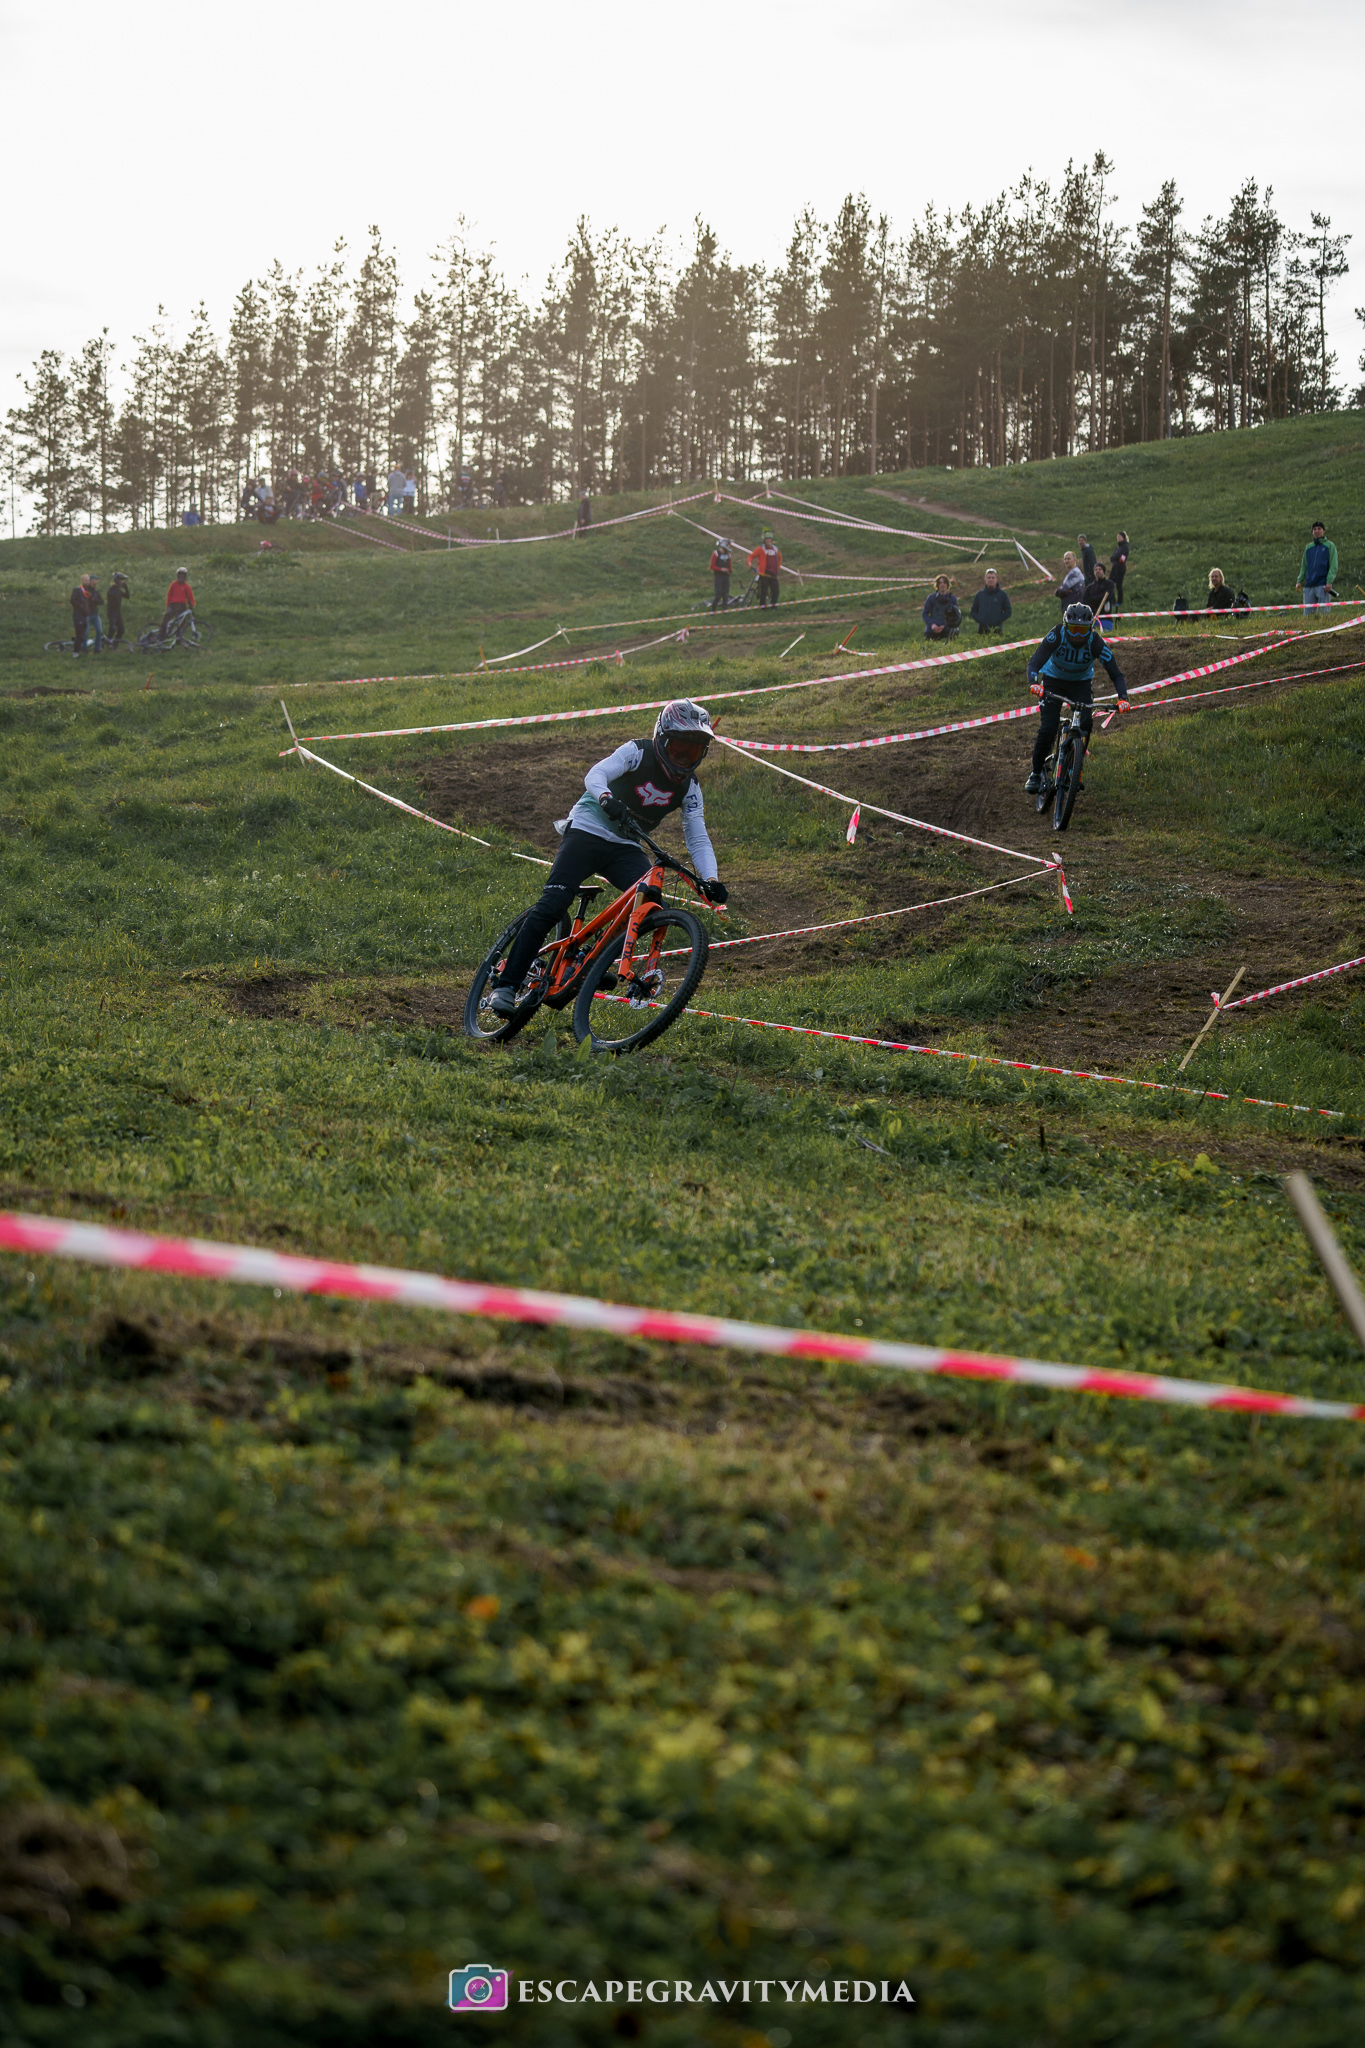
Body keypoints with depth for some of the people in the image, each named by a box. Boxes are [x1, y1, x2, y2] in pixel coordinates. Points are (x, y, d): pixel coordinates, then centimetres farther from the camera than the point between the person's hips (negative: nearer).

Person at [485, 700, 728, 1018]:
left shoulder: (689, 787, 1)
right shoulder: (636, 752, -12)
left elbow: (698, 839, -2)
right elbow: (596, 774, -27)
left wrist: (710, 879, -20)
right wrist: (606, 798, -51)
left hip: (625, 849, 5)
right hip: (587, 832, -5)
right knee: (551, 905, -20)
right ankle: (506, 984, -19)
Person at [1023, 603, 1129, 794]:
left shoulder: (1096, 643, -28)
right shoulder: (1056, 636, -31)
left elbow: (1115, 673, -27)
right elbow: (1035, 662, -38)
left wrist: (1123, 698, -44)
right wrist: (1034, 683, -59)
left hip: (1081, 683, 1)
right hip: (1053, 680, -1)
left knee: (1086, 722, -23)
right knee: (1047, 729, -15)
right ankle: (1036, 773, 4)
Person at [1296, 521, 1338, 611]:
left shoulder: (1330, 546, 6)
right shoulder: (1308, 547, 20)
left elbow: (1333, 566, -3)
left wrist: (1329, 582, -15)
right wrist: (1299, 581, 7)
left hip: (1323, 585, -5)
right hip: (1309, 586, 5)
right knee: (1308, 612, 1)